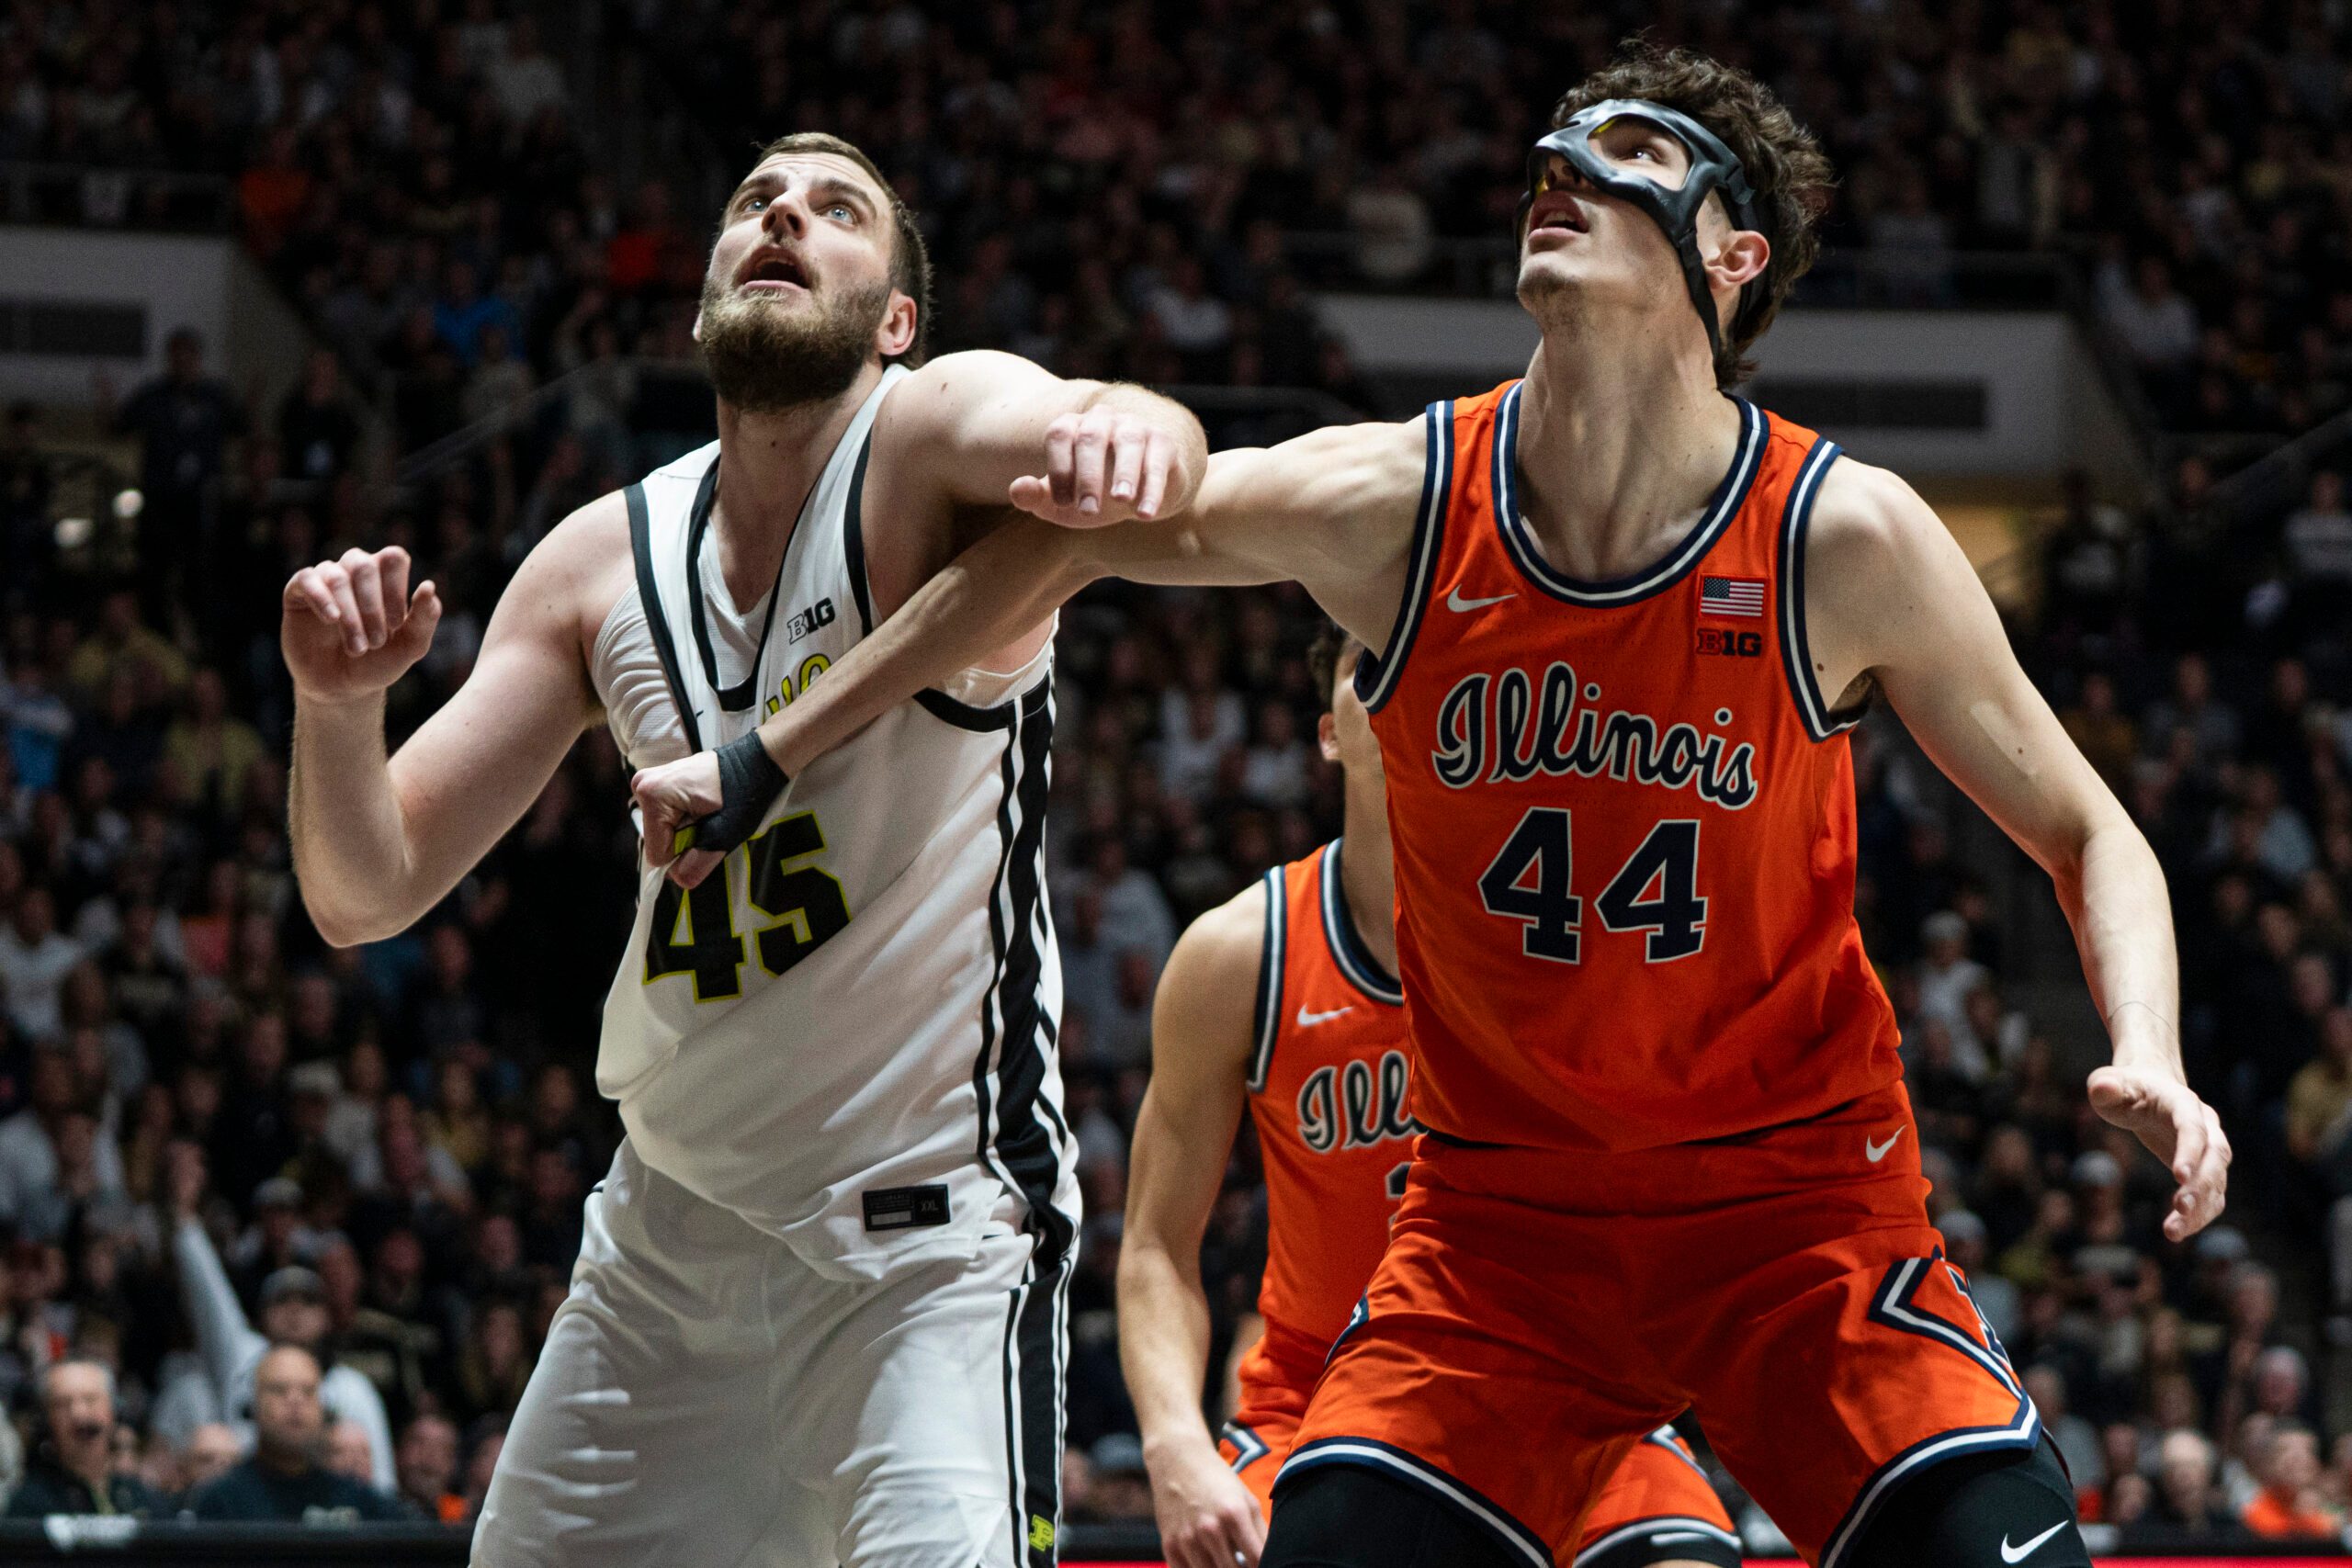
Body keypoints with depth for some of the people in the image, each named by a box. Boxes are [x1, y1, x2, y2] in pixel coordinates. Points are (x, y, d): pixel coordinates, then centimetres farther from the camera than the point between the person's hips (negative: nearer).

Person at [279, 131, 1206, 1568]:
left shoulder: (934, 429, -9)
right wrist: (339, 705, -16)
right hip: (668, 1227, 6)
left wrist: (1127, 432, -58)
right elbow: (370, 895, 4)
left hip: (926, 1235, -6)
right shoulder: (604, 562, 5)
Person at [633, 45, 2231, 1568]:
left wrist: (2148, 1057, -21)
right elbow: (1055, 542, 7)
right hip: (1501, 1216, 2)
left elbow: (2084, 831, -1)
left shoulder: (1845, 537, -13)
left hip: (1799, 1205, -2)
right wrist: (760, 765, 9)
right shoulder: (1389, 506, -9)